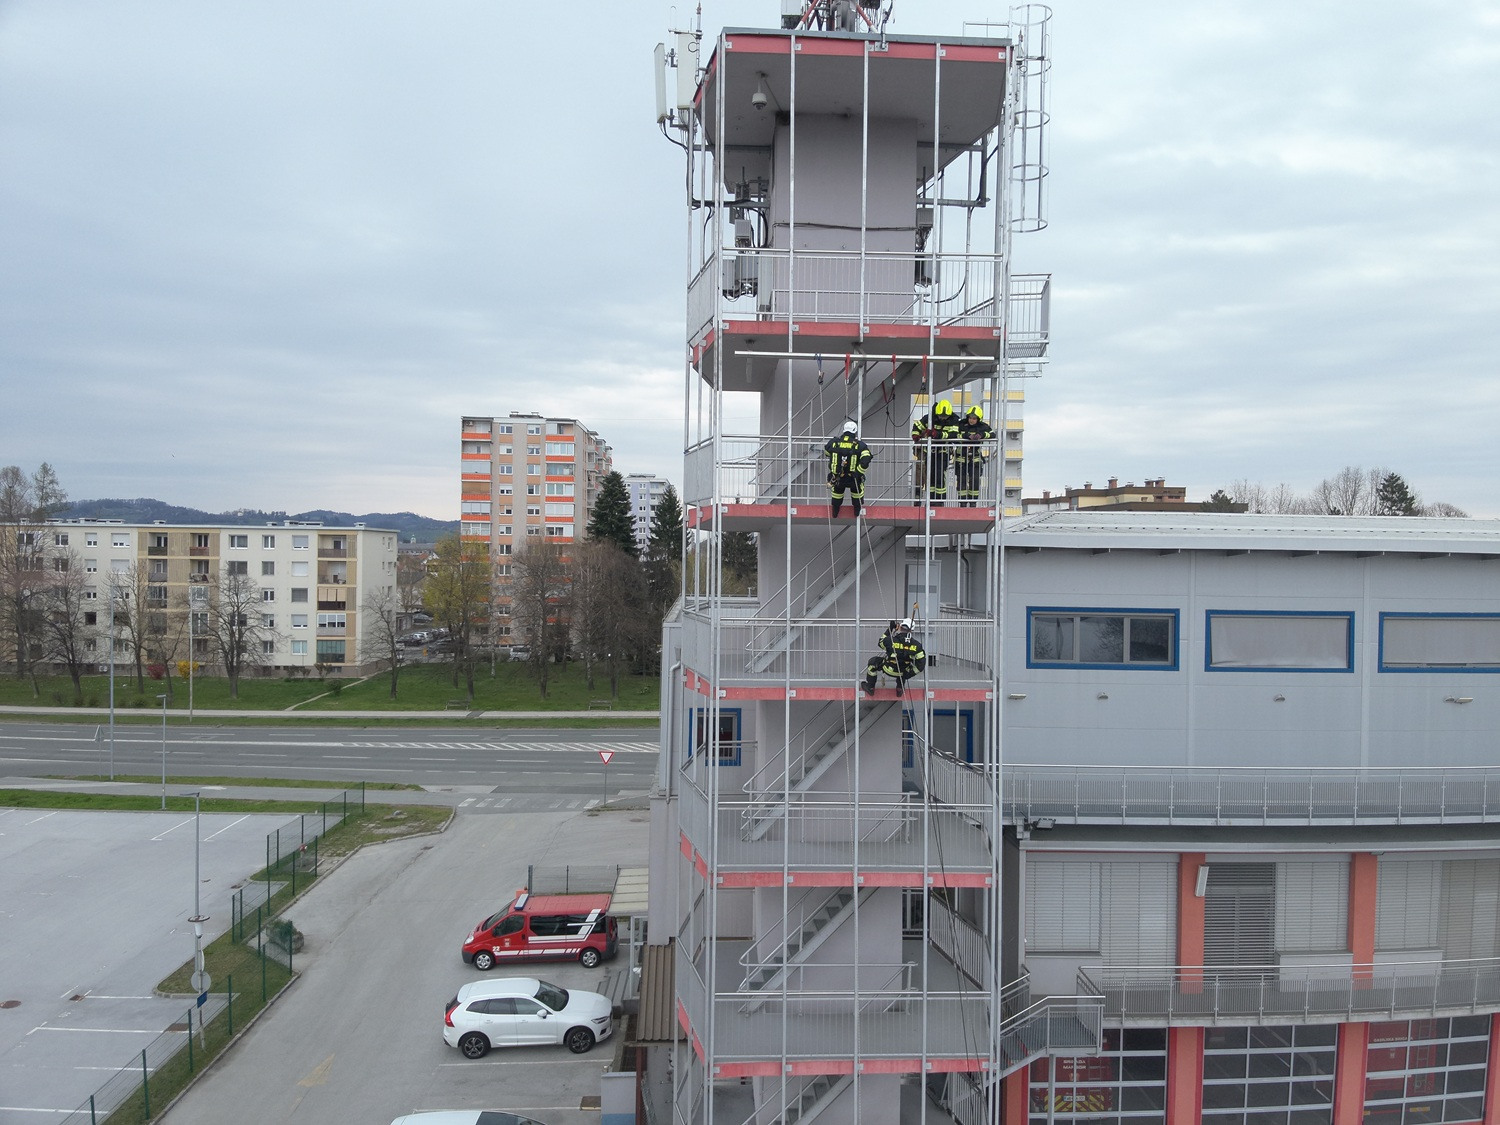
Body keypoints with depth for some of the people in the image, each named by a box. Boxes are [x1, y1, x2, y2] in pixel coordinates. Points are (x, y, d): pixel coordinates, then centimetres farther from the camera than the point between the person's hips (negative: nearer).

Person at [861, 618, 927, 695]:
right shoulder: (916, 645, -17)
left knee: (873, 661, 22)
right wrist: (910, 673, -1)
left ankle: (870, 687, 31)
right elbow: (921, 662, -11)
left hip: (889, 670, -3)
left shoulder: (891, 640, -25)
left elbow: (881, 642, -1)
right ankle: (900, 688, 41)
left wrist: (889, 629, 5)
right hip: (902, 673, 3)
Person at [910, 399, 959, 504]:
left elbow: (952, 435, -24)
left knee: (940, 476, -10)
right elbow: (917, 426, 5)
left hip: (943, 452, -3)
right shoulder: (929, 418, -5)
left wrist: (936, 434, -35)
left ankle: (940, 500, -4)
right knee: (931, 476, 8)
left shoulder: (953, 421, -10)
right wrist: (916, 436, -14)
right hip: (929, 451, 3)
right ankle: (932, 499, 17)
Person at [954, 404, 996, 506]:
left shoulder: (982, 426, 0)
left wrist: (982, 435, -25)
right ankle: (963, 503, 8)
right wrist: (967, 436, -26)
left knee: (975, 480, -4)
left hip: (975, 458, 0)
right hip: (961, 456, 0)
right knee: (961, 480, 1)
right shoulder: (961, 424, -4)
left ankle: (973, 502, 7)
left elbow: (992, 434, -8)